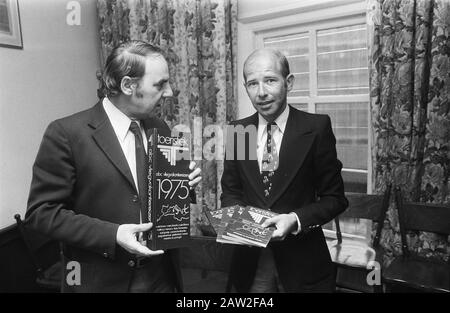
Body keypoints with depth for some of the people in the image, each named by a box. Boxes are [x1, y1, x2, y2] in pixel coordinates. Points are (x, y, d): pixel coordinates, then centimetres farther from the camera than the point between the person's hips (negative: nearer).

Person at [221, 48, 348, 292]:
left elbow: (335, 198, -7)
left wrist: (295, 219, -21)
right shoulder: (237, 130, -2)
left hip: (302, 263, -2)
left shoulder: (317, 127, -11)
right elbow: (230, 192, 7)